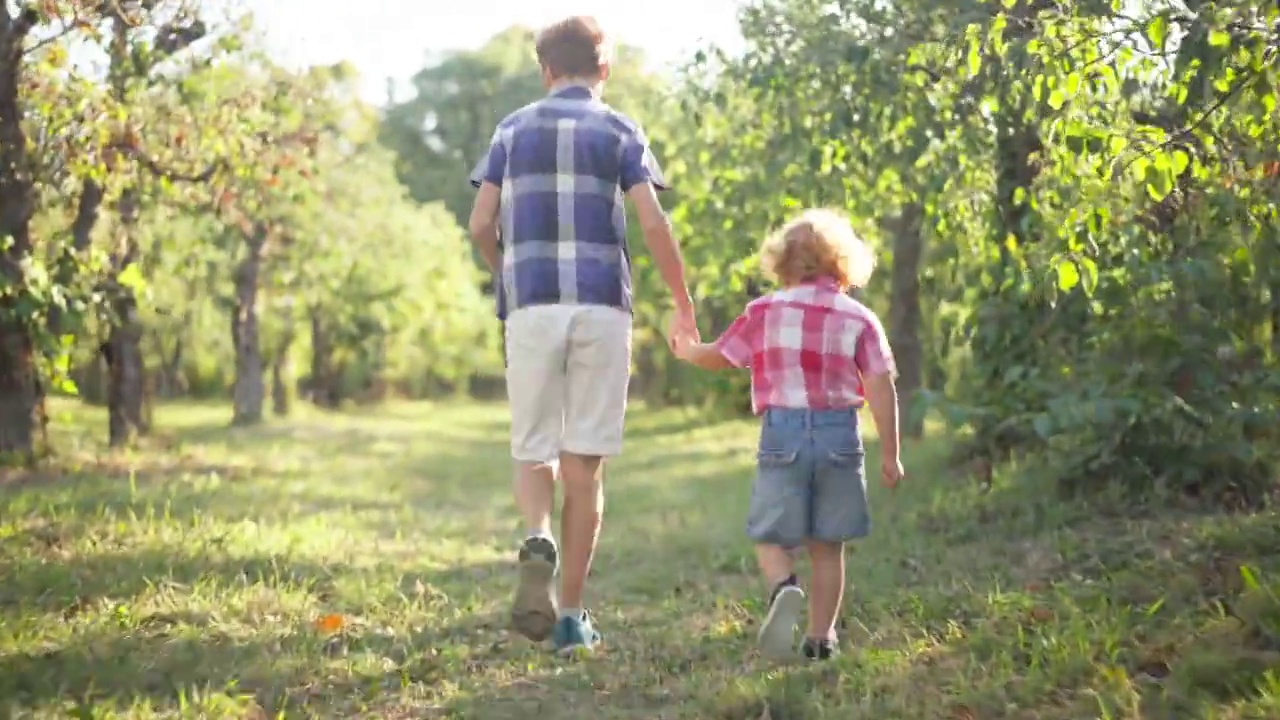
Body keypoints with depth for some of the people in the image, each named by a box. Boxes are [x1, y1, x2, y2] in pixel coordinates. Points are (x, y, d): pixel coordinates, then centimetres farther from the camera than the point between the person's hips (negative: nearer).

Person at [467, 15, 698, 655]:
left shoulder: (512, 130, 11)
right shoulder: (619, 131, 6)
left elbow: (481, 225, 5)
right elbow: (653, 225, -4)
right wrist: (683, 306, 5)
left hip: (530, 307, 1)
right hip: (601, 306, -1)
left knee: (533, 452, 10)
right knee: (585, 465, 4)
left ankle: (537, 541, -21)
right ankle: (570, 615, 6)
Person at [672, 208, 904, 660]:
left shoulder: (765, 312, 1)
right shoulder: (859, 319, 1)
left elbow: (719, 356, 12)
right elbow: (881, 389, -3)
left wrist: (687, 351, 33)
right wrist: (890, 454, 3)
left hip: (783, 432, -1)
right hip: (840, 433, 1)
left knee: (770, 536, 6)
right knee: (827, 545, 11)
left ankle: (784, 588, -25)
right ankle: (820, 636, 11)